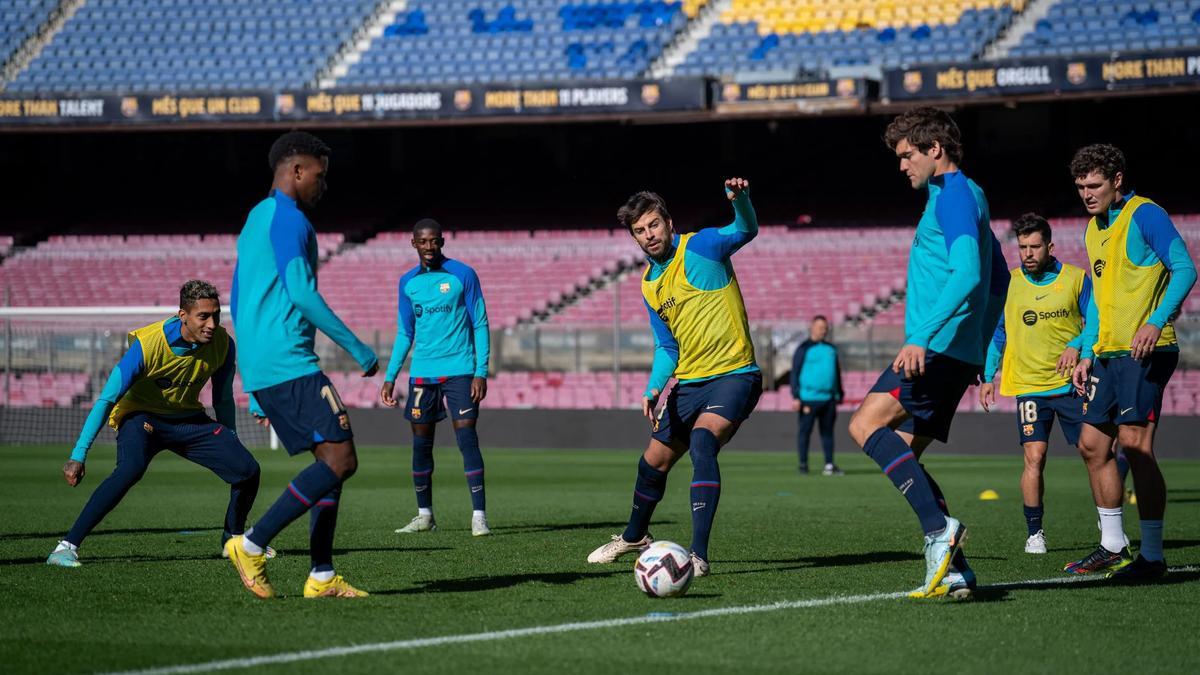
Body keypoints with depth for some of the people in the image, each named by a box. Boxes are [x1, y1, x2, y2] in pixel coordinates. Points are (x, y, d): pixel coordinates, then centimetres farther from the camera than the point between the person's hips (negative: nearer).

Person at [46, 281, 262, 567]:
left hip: (188, 418, 5)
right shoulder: (147, 345, -27)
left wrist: (231, 445, 13)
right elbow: (106, 400, -22)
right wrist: (78, 455, -25)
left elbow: (223, 400, 6)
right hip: (141, 415, -5)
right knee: (131, 468, -36)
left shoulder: (222, 343, -13)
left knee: (247, 469, -12)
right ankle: (67, 547, -32)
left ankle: (234, 539, 18)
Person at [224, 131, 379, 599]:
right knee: (340, 460, -12)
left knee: (331, 460, 10)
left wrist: (255, 391, 27)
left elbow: (238, 304, 25)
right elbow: (302, 293, -19)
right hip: (290, 365, -10)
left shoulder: (255, 220, 23)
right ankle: (253, 544, -13)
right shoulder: (288, 218, -8)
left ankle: (322, 576, 5)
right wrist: (357, 348, -12)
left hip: (261, 369, 10)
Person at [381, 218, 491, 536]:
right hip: (422, 373, 4)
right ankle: (424, 516, 17)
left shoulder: (462, 275, -3)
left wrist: (481, 371, -10)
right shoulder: (408, 282, 10)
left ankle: (479, 516, -11)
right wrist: (390, 376, 12)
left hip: (459, 370, -4)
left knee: (466, 436, -12)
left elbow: (480, 325, -2)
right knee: (421, 441, 6)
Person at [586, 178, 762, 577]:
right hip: (689, 382, 7)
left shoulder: (702, 246, -9)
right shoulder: (650, 286, 11)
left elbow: (746, 230, -27)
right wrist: (654, 389, -3)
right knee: (654, 462, 15)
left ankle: (699, 555, -32)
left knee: (702, 439, -30)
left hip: (733, 375, -7)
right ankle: (634, 537, 44)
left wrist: (740, 199, -50)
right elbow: (667, 346, 16)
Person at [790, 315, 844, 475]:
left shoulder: (831, 349, 16)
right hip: (809, 398, -5)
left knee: (827, 431, 6)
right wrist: (796, 397, -11)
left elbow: (837, 373, 23)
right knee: (805, 430, -1)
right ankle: (803, 464, 4)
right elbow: (795, 373, -4)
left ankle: (829, 465, 7)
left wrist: (838, 395, 19)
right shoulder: (804, 349, -1)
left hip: (828, 398, 5)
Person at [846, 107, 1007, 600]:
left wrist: (923, 335, -29)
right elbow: (998, 282, 29)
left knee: (867, 425, -19)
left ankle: (939, 528, -25)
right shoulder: (963, 196, 23)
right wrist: (978, 349, 30)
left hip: (939, 347, -10)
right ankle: (952, 569, 3)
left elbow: (967, 275, -22)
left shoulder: (954, 195, -8)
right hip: (960, 354, 10)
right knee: (901, 456, 7)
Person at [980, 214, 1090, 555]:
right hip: (1029, 385, 0)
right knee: (1034, 457, -11)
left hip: (1072, 382, 0)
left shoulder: (1076, 279, 1)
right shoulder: (1008, 283, 5)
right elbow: (998, 332, 13)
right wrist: (988, 377, 8)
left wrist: (1077, 345, -14)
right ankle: (1034, 533, -3)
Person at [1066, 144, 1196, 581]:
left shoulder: (1145, 215, -8)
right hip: (1108, 354, 9)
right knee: (1092, 444, 10)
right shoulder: (1094, 229, 18)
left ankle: (1152, 556, -11)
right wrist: (1086, 355, 19)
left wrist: (1156, 323, -27)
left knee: (1135, 443, -14)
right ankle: (1113, 547, 20)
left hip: (1143, 352, -9)